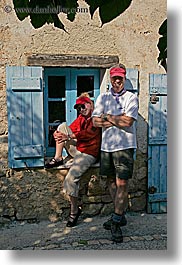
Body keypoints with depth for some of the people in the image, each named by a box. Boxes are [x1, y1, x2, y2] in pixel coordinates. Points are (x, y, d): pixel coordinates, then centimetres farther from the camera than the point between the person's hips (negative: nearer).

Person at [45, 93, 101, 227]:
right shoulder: (81, 118, 16)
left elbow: (89, 133, -21)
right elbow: (69, 130, 9)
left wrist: (68, 137, -25)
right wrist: (58, 133, -13)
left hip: (88, 154, -8)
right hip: (76, 149, 8)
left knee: (71, 178, -23)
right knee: (63, 125, -3)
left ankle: (74, 210, -2)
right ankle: (58, 158, -6)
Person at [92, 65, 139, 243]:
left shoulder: (131, 98, 1)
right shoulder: (103, 97, 12)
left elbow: (128, 122, -14)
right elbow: (95, 121, 1)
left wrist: (108, 117, -3)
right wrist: (117, 120, -8)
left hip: (124, 146, -4)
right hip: (106, 145, 5)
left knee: (122, 183, -7)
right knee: (111, 181, 11)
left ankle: (116, 222, 2)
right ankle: (120, 215, 26)